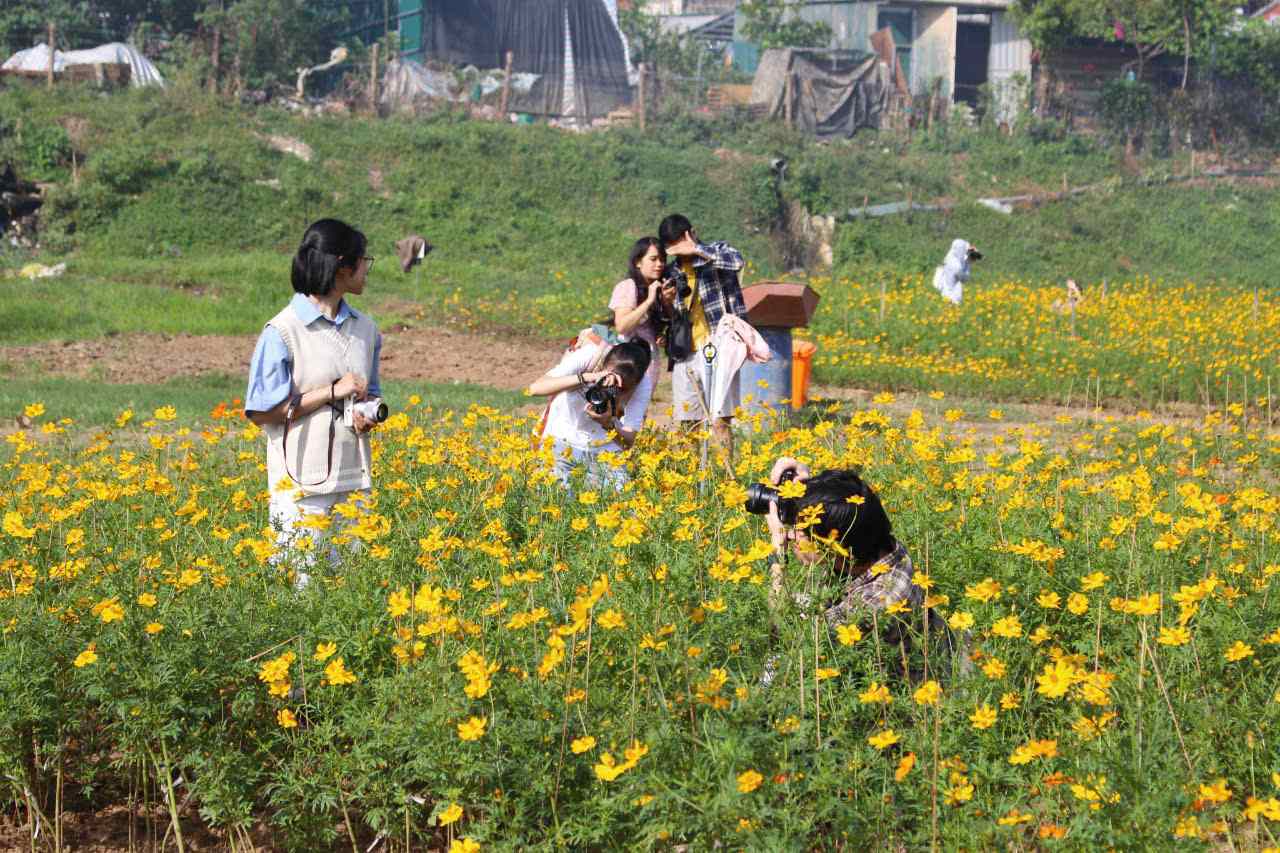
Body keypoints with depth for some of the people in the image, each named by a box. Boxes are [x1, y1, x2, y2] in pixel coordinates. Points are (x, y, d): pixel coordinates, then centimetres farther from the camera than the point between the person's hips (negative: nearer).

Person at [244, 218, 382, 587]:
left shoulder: (364, 328, 10)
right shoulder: (283, 331, -10)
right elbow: (261, 412, -11)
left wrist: (369, 414, -1)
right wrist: (333, 393, -13)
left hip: (354, 479, 6)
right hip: (302, 483, -6)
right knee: (301, 581, -3)